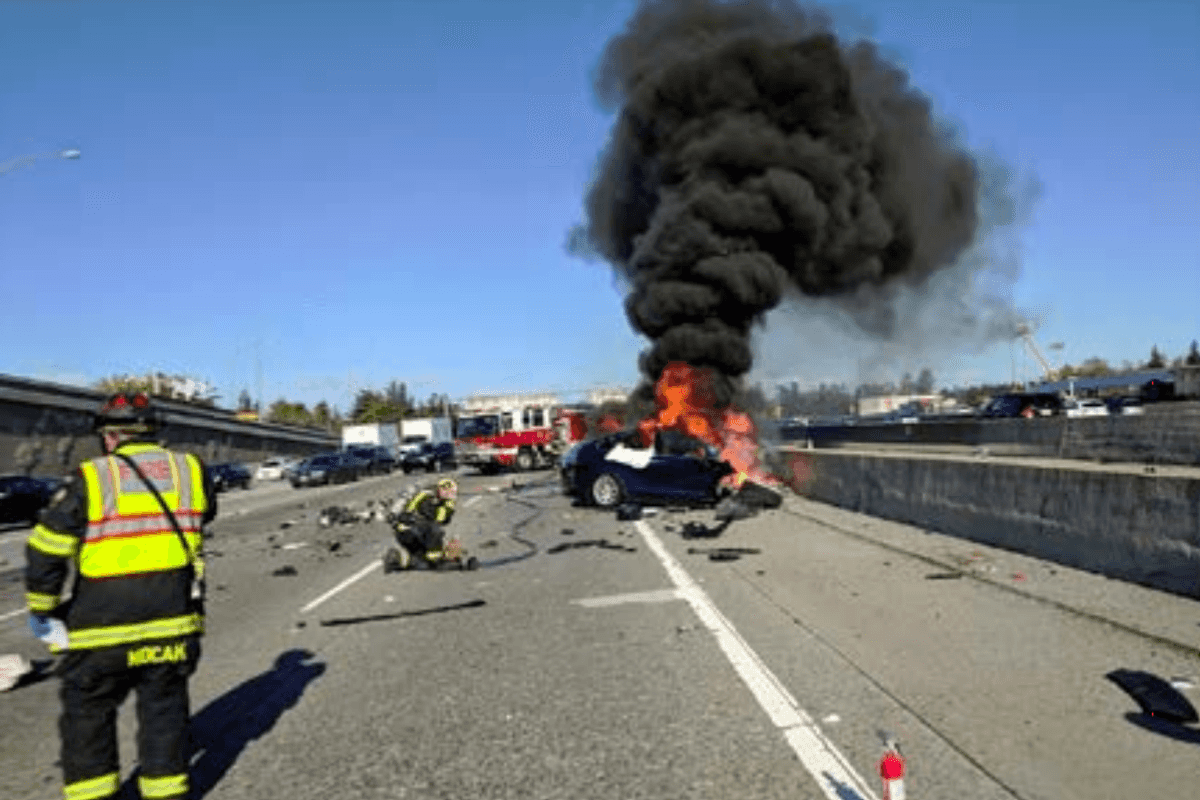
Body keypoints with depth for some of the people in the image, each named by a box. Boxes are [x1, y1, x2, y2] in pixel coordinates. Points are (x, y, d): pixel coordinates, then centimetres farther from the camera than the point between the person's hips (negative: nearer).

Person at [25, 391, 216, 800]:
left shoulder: (89, 480, -9)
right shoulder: (191, 470, 0)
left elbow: (45, 549, -7)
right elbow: (204, 518, 17)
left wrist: (41, 608, 5)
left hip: (102, 629, -3)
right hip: (173, 621, 3)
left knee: (87, 710, 16)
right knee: (164, 707, 16)